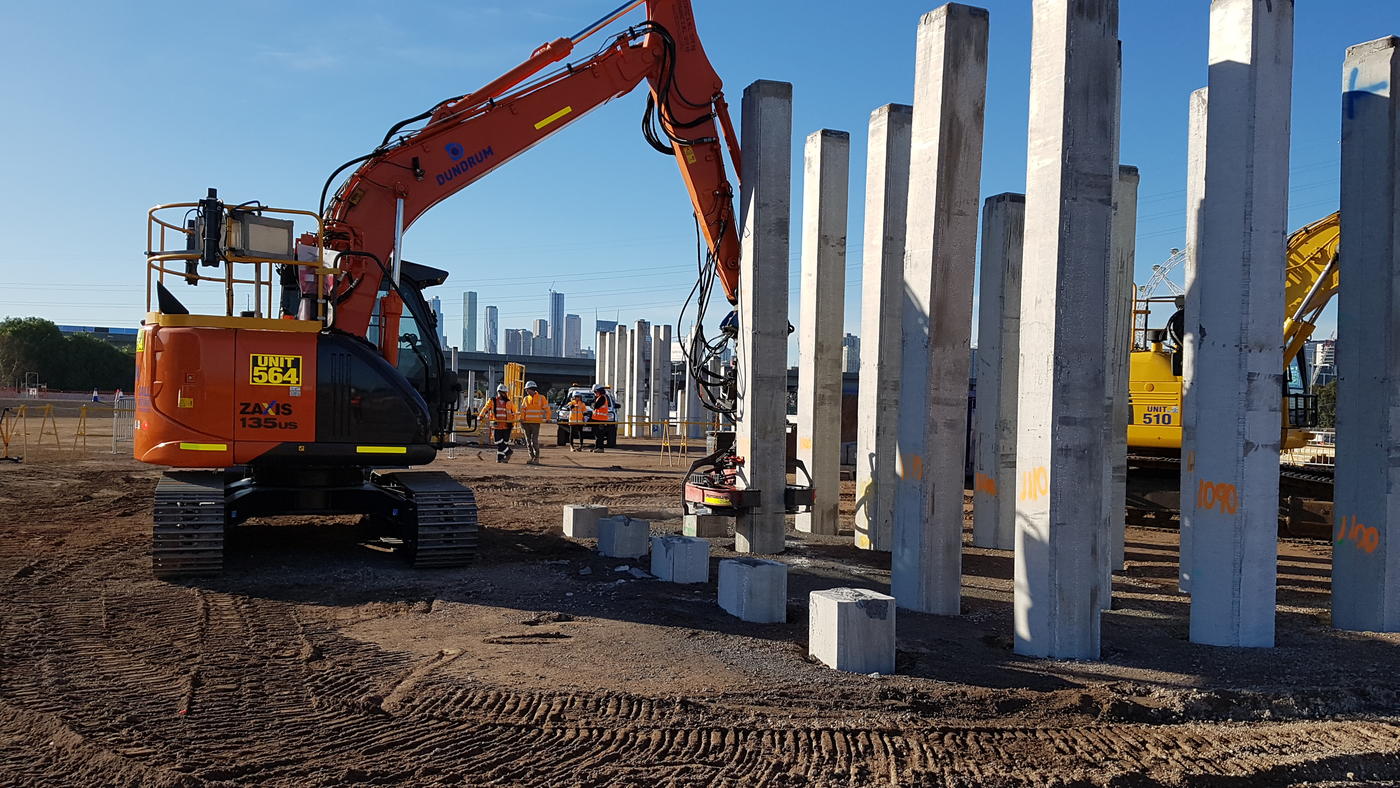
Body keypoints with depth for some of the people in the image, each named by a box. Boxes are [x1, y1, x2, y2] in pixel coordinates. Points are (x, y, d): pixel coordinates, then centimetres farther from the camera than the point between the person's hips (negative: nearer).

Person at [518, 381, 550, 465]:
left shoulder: (541, 398, 1)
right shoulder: (526, 399, 12)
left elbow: (546, 408, 1)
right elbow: (523, 410, 9)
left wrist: (547, 418, -7)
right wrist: (521, 420, -2)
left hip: (535, 422, -5)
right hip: (526, 422, 5)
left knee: (534, 440, -11)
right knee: (528, 441, 7)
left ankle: (536, 458, -6)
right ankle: (531, 457, 15)